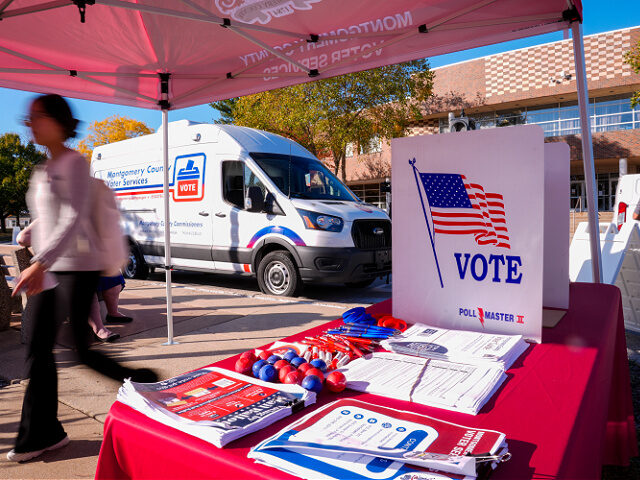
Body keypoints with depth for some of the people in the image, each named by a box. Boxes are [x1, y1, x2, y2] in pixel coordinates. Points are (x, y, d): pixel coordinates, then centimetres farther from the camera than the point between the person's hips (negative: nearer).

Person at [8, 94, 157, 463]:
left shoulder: (73, 163, -9)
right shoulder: (42, 171, 17)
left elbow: (74, 218, -20)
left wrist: (40, 262, -29)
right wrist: (39, 266, 21)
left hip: (76, 268, -8)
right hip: (47, 270, 8)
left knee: (82, 350, -4)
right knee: (38, 352, 7)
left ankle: (145, 382, 18)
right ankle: (40, 434, 19)